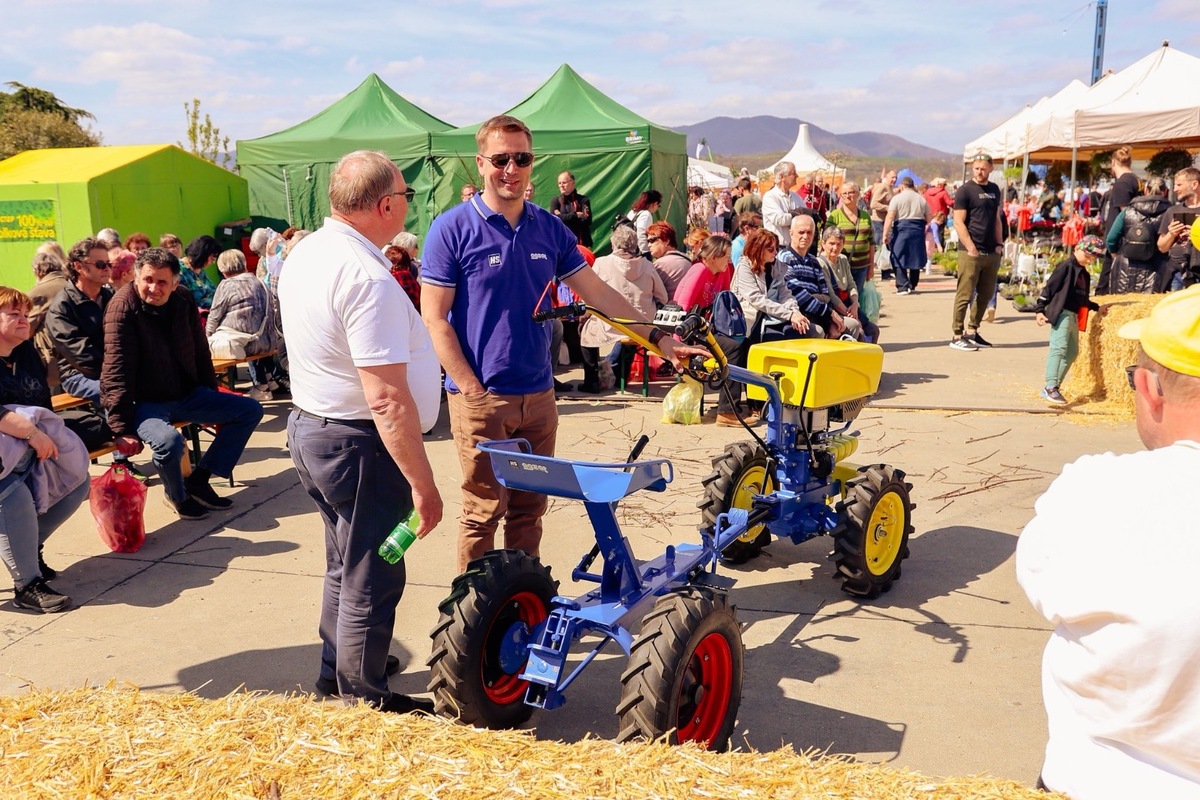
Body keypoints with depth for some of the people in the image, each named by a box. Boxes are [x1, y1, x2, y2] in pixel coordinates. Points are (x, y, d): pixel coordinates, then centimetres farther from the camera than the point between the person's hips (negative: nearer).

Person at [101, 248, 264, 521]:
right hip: (145, 402, -7)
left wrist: (212, 402, 16)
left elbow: (200, 354, 11)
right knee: (169, 441, -36)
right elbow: (116, 373, -22)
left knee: (250, 410, 2)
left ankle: (198, 480, 4)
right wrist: (122, 430, -24)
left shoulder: (183, 300, -1)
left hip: (188, 395, 7)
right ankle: (177, 496, -1)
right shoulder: (123, 306, -19)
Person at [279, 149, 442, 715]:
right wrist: (423, 483, -24)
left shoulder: (305, 253, 5)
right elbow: (387, 399, -29)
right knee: (372, 578, 6)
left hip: (309, 425, 10)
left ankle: (338, 669, 41)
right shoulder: (368, 279, -26)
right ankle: (365, 699, 23)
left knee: (346, 562, 25)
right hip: (359, 442, -10)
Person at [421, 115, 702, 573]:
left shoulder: (549, 228, 8)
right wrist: (472, 389, -14)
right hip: (481, 397, -5)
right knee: (484, 510, 1)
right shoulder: (453, 229, -7)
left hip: (538, 394, 5)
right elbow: (434, 318, -9)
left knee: (529, 508, 14)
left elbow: (596, 292, 11)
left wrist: (658, 338, 5)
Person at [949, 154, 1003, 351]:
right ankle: (957, 336, 0)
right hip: (971, 252, -7)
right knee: (965, 295, -5)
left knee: (986, 294, 10)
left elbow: (996, 219, 21)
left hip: (992, 252, 7)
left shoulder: (994, 190, 15)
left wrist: (999, 243, 9)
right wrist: (971, 248, -15)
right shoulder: (965, 190, -4)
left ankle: (972, 331, 20)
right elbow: (958, 223, -9)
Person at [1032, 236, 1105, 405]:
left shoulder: (1084, 273, 18)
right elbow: (1049, 287, -12)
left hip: (1073, 315, 10)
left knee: (1072, 352, 12)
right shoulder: (1066, 266, -8)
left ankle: (1055, 387, 16)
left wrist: (1096, 308, 27)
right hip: (1061, 313, -10)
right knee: (1059, 349, -18)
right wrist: (1040, 309, -16)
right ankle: (1050, 388, -25)